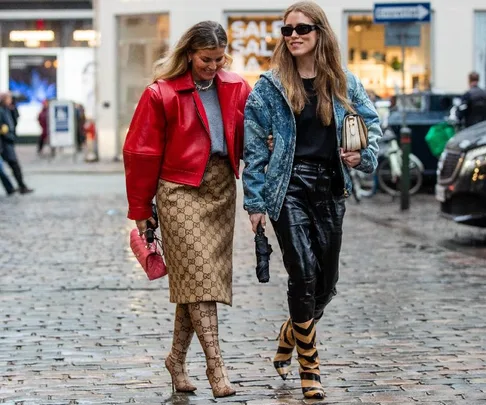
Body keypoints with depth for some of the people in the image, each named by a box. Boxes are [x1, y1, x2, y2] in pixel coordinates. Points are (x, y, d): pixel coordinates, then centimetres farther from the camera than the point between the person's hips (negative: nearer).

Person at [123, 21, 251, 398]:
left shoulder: (237, 88, 8)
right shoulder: (161, 93, -5)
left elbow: (246, 139, 12)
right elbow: (141, 152, -2)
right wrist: (140, 209, 0)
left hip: (222, 189, 5)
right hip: (180, 190, -5)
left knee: (201, 277, 7)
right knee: (199, 273, -12)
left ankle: (178, 358, 21)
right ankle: (216, 366, -12)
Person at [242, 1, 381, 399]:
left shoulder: (343, 82, 7)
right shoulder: (270, 86, 0)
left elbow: (372, 122, 16)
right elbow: (254, 145, -1)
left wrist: (362, 154, -5)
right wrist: (255, 201, -5)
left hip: (331, 188, 4)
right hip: (289, 187, -4)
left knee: (327, 281, 8)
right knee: (304, 273, -13)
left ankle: (288, 338, 36)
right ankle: (309, 367, 0)